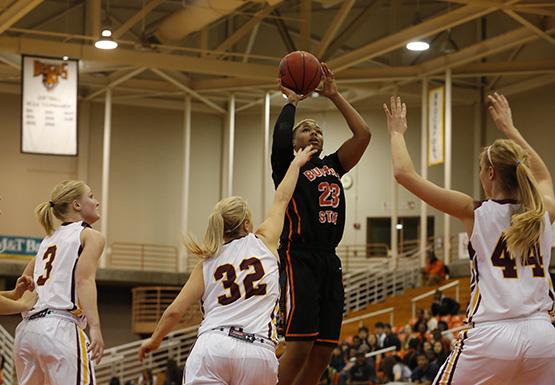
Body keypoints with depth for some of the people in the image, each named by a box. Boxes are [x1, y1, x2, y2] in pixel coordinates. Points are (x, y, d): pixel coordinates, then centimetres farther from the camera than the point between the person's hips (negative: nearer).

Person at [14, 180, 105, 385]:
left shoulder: (49, 239, 24)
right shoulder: (90, 235, 3)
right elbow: (84, 279, -13)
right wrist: (95, 327, -23)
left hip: (27, 329, 8)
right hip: (59, 328, -8)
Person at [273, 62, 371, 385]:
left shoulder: (332, 166, 23)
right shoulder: (287, 167, 7)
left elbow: (363, 134, 14)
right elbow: (280, 135, -13)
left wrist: (335, 96, 17)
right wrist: (291, 102, 6)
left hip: (330, 262, 6)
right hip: (300, 259, -6)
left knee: (323, 353, 2)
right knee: (299, 347, -16)